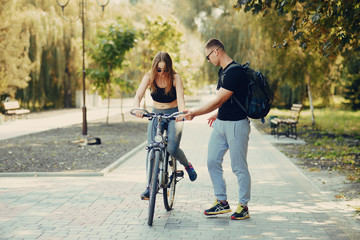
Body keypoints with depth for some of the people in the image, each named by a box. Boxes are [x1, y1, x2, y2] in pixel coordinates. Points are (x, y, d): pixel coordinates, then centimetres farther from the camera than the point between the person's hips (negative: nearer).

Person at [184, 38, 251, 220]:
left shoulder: (235, 73, -21)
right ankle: (222, 202, 18)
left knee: (239, 167, 0)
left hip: (236, 125, -10)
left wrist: (193, 114, -20)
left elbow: (218, 101, -23)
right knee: (212, 162, 8)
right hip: (221, 124, 10)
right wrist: (217, 114, 27)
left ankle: (243, 206, 11)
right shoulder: (223, 71, 11)